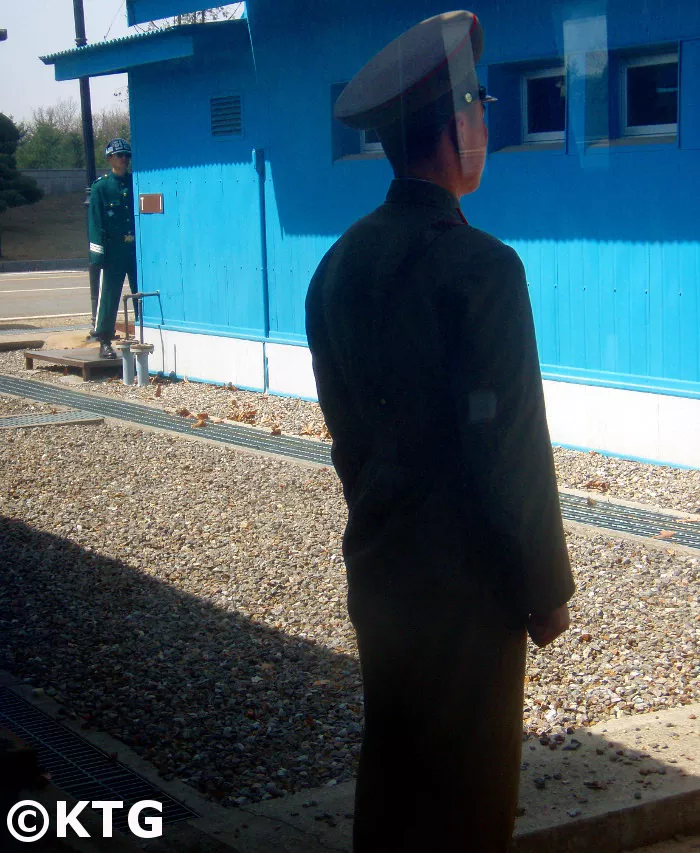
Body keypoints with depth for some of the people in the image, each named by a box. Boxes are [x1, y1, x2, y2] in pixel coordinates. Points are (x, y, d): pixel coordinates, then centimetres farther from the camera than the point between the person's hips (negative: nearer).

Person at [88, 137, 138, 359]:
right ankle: (105, 343, 4)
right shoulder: (101, 186, 0)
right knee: (108, 296, -1)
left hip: (137, 249, 4)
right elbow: (95, 221, -2)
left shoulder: (136, 183, 11)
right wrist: (98, 253, -10)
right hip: (113, 250, -4)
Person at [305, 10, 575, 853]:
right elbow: (512, 449, -19)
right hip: (466, 580, -7)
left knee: (392, 760, 21)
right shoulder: (480, 268, -21)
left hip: (376, 564, 7)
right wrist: (546, 588, -9)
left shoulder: (342, 263, 3)